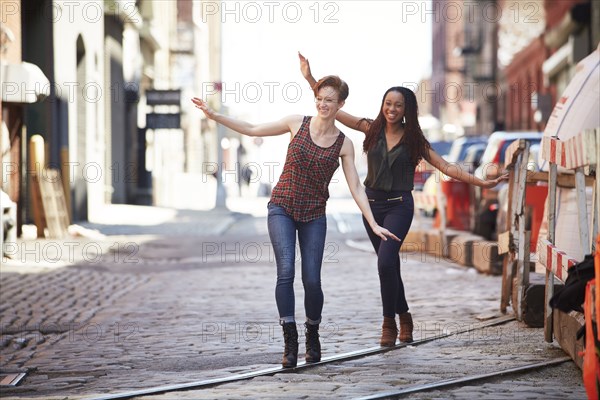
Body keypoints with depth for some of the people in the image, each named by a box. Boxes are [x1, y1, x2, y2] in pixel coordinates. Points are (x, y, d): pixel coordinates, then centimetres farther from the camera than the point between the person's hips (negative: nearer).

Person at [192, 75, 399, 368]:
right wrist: (214, 115, 2)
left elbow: (355, 187, 0)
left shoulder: (343, 144, 1)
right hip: (282, 208, 0)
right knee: (286, 272, -16)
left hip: (314, 215, 0)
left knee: (311, 280, -4)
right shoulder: (297, 124, 0)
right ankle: (290, 341, -11)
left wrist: (374, 225, -7)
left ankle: (312, 335, 22)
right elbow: (252, 130, 7)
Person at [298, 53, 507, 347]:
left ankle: (389, 323, -9)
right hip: (372, 204, 3)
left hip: (399, 206, -3)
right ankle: (404, 318, 26)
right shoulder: (372, 129, 2)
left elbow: (446, 167, -1)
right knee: (389, 264, 10)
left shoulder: (414, 140, -1)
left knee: (385, 261, -20)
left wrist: (481, 182, -9)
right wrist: (309, 79, -5)